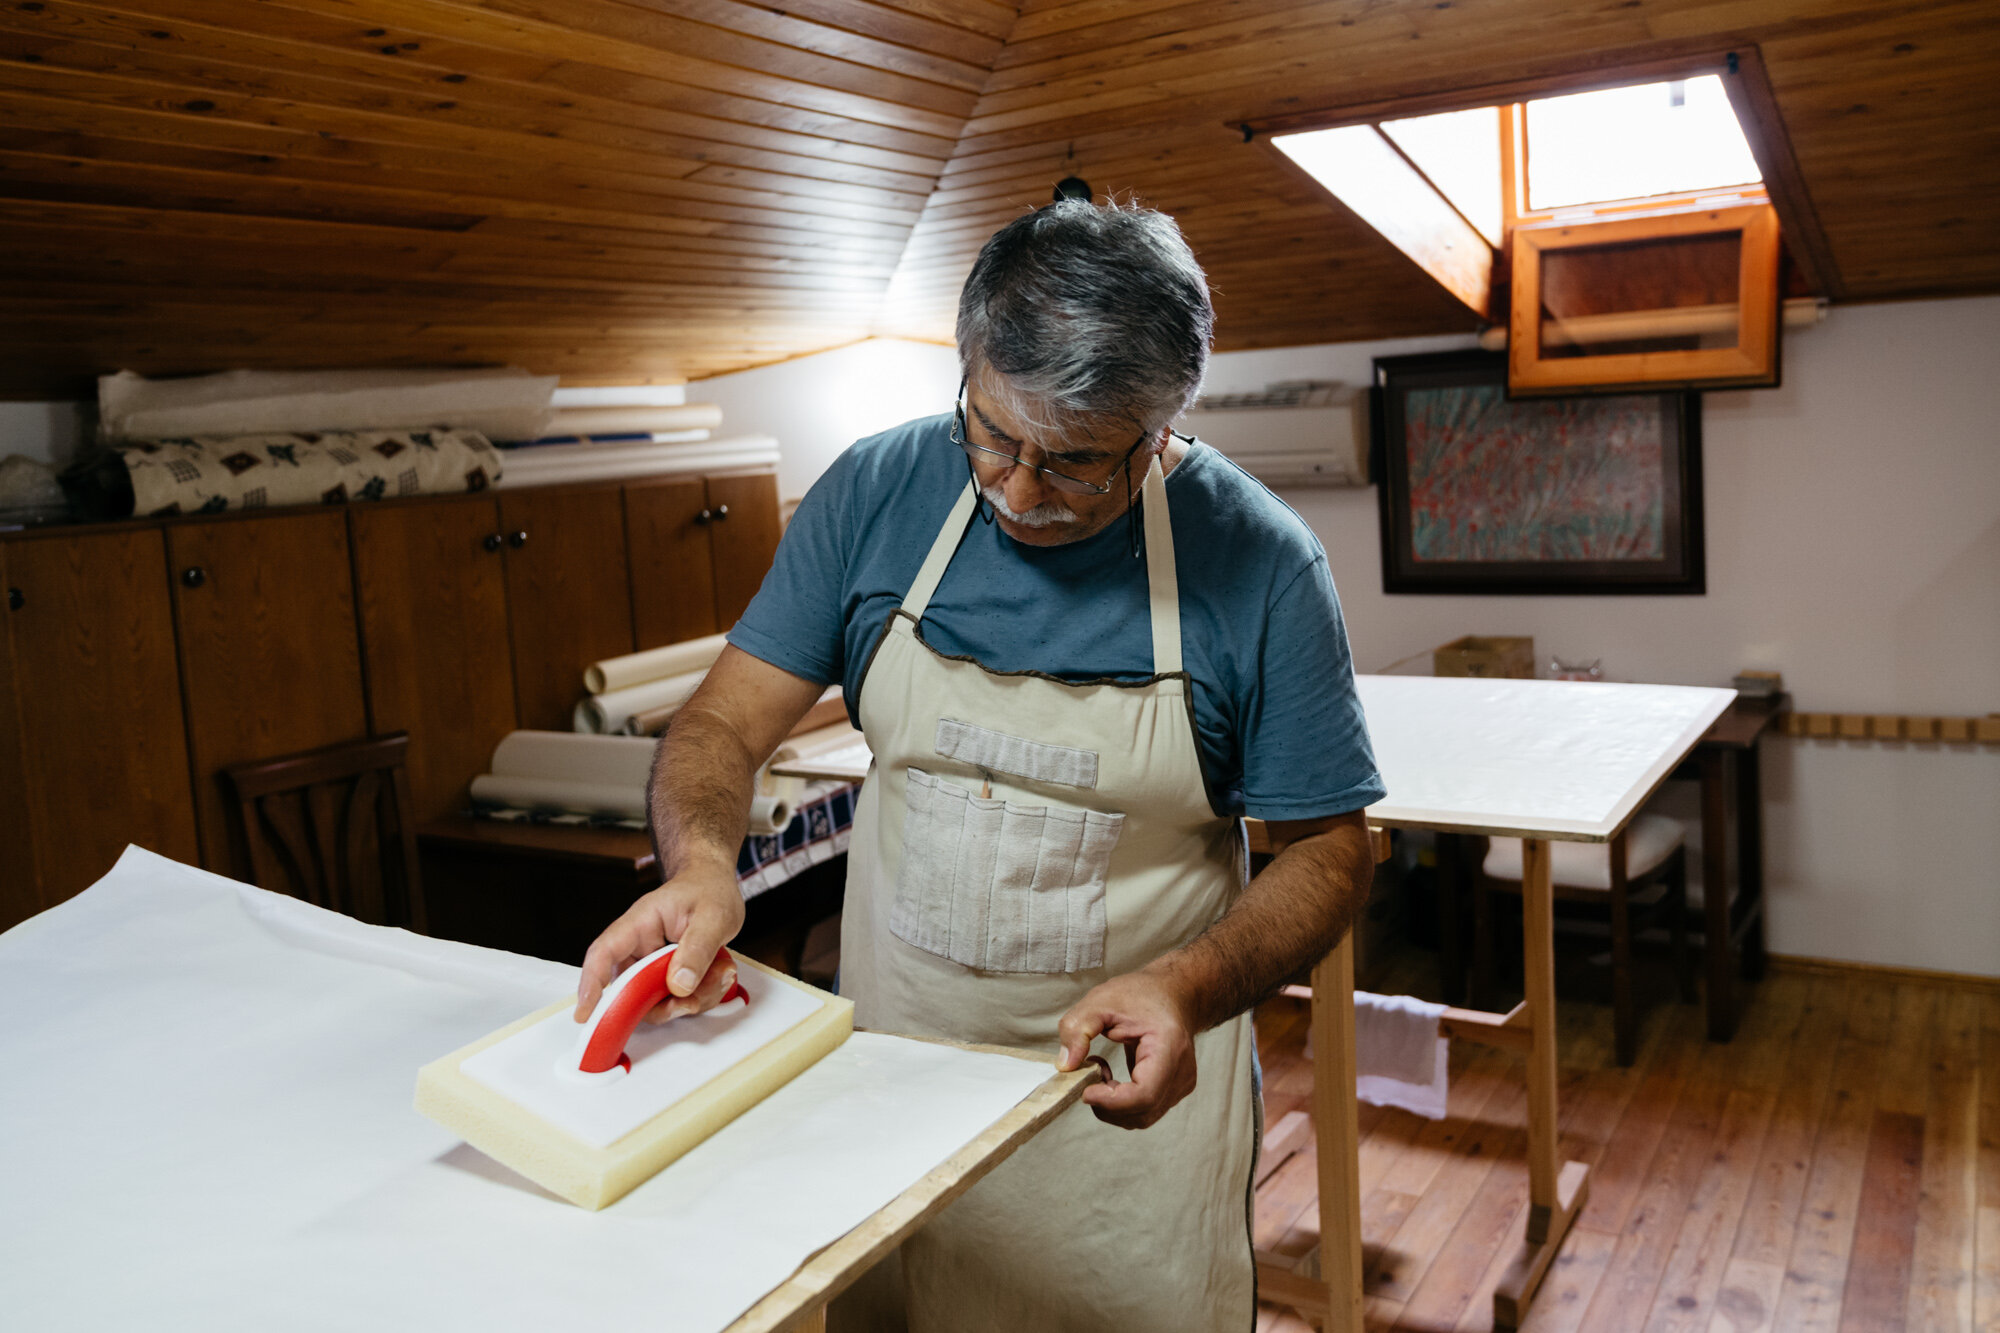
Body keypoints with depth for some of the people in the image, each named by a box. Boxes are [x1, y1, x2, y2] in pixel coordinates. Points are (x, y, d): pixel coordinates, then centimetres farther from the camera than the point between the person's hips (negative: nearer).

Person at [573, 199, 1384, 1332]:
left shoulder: (1261, 564, -14)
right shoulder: (878, 491, -8)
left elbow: (1327, 852, -7)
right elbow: (728, 720, -5)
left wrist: (1190, 985, -25)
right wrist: (702, 861, -27)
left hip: (1125, 1089, -2)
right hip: (888, 1062, 3)